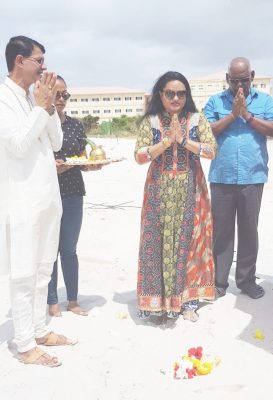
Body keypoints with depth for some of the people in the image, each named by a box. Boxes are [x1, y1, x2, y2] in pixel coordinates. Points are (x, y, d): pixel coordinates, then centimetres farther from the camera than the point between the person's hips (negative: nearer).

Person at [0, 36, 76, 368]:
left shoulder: (33, 97, 12)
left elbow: (56, 142, 12)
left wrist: (49, 106, 0)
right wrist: (41, 107, -11)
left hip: (47, 197, 8)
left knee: (42, 269, 14)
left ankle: (39, 330, 27)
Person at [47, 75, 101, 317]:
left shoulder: (75, 125, 9)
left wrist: (92, 165, -8)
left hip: (73, 194, 4)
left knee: (69, 249, 11)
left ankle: (73, 300, 23)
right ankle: (52, 301, 21)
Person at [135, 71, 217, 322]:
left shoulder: (197, 119, 5)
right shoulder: (150, 121, 4)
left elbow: (211, 151, -4)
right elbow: (139, 156, -5)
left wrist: (183, 140, -13)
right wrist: (167, 141, -14)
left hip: (190, 190, 1)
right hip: (160, 191, 0)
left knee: (188, 241, 3)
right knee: (159, 243, -1)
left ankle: (187, 300, 15)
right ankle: (159, 302, 11)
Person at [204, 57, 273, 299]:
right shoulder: (215, 102, 9)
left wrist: (247, 114, -9)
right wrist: (233, 114, -9)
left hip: (253, 177, 1)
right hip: (222, 177, 0)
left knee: (249, 230, 8)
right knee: (221, 231, 4)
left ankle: (247, 280, 21)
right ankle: (219, 281, 13)